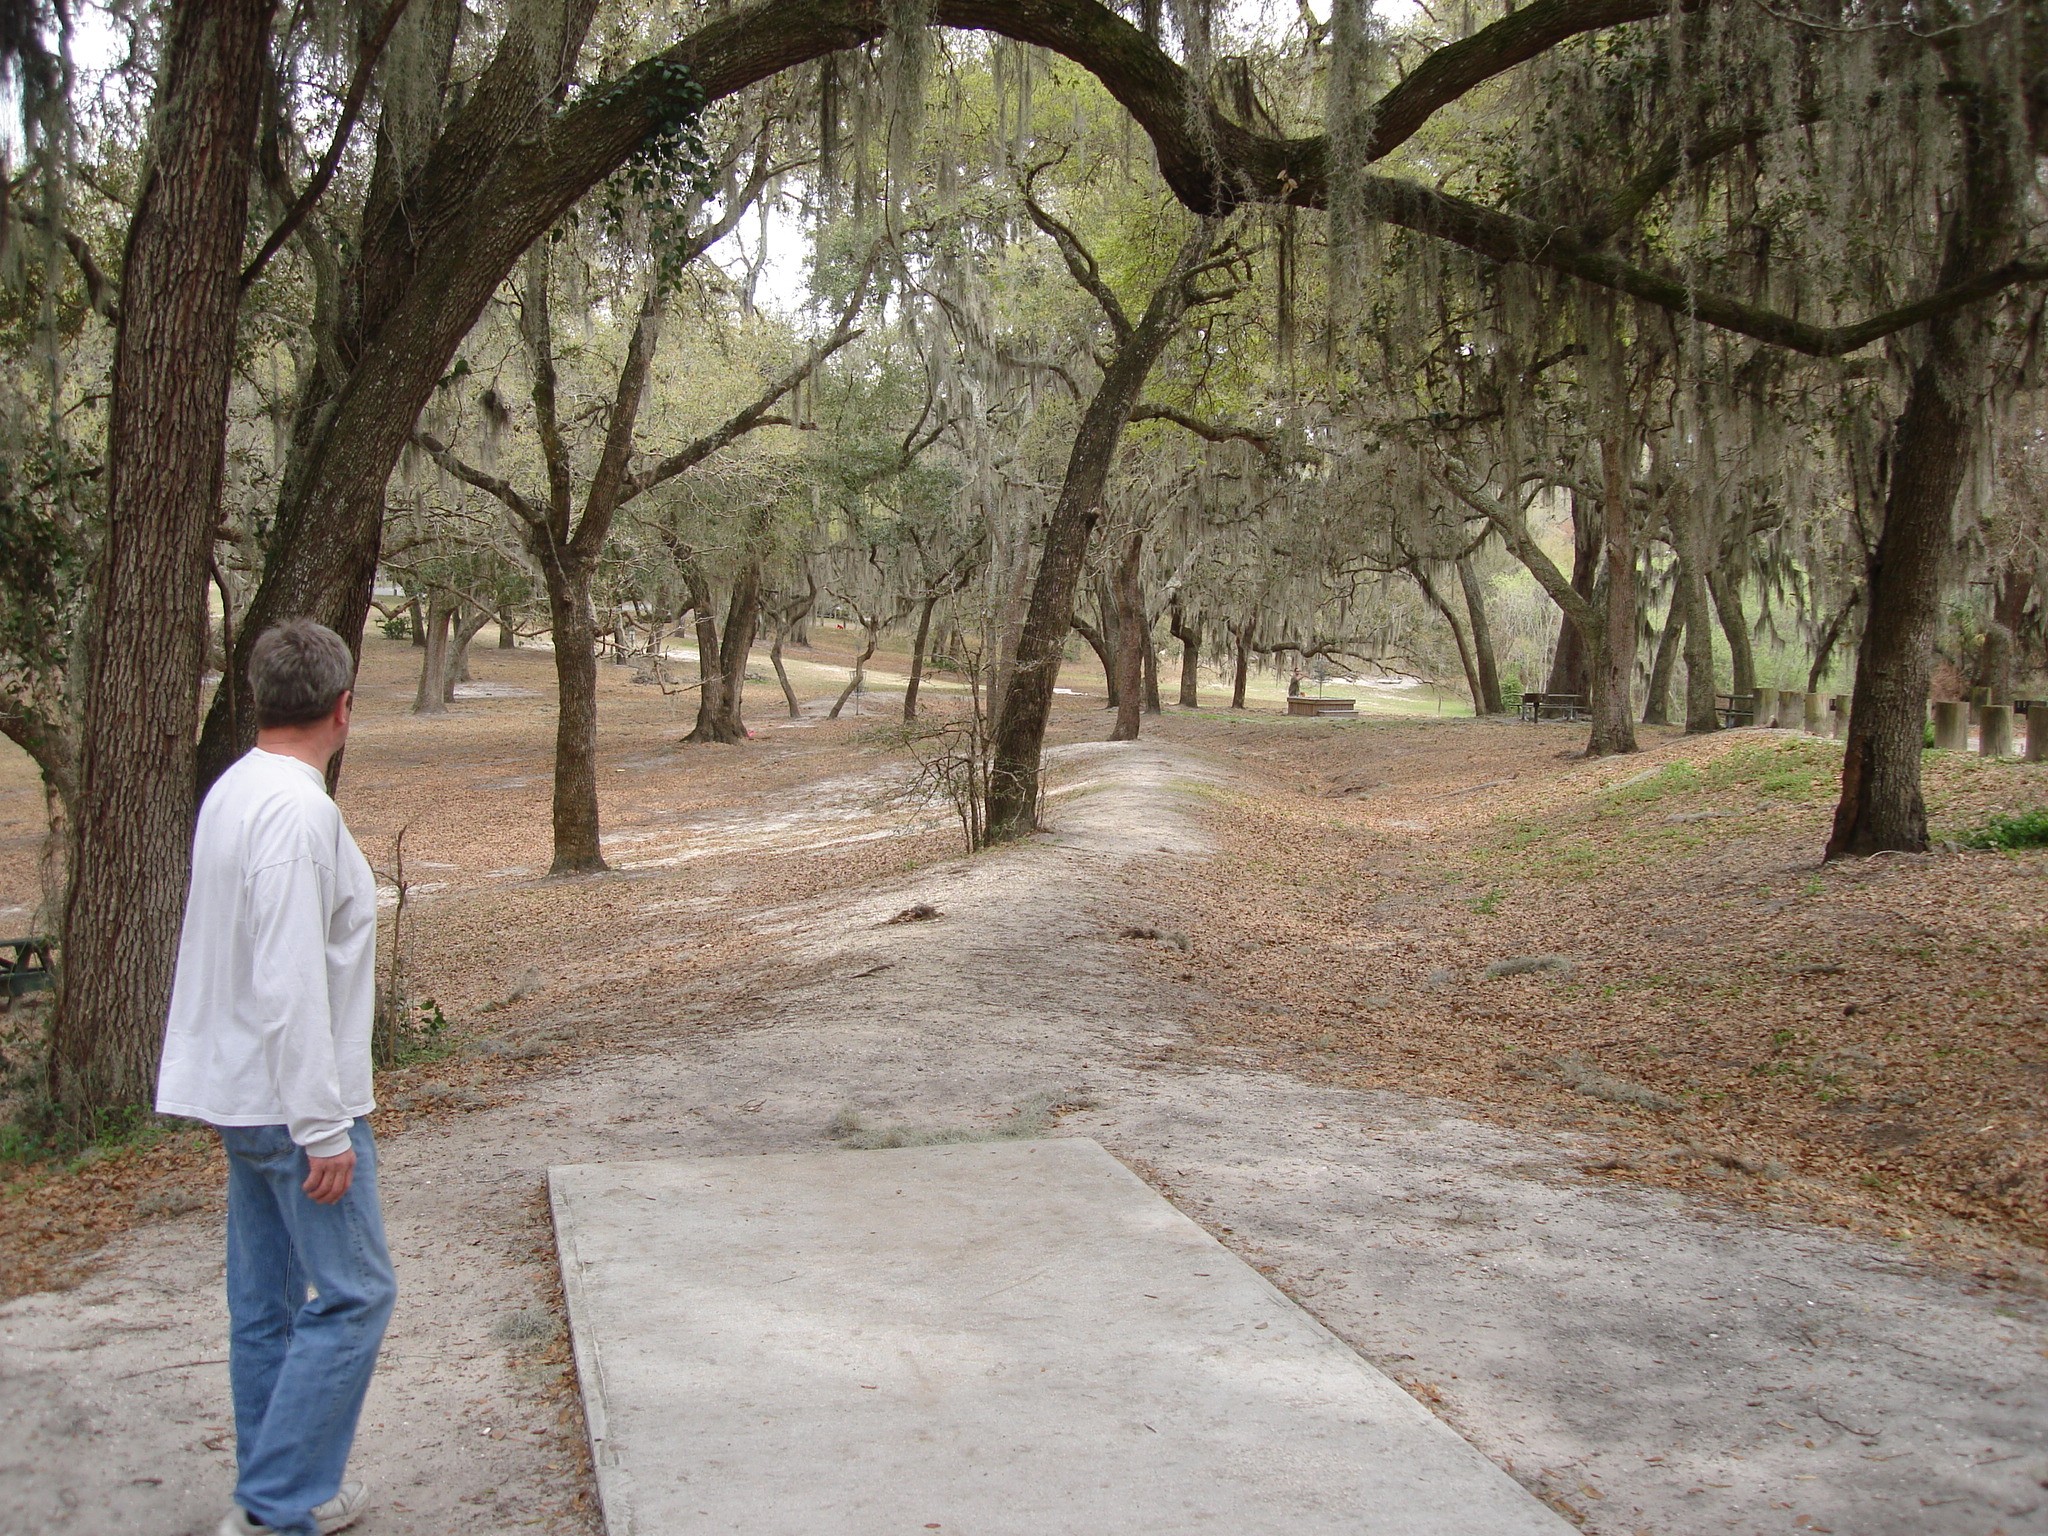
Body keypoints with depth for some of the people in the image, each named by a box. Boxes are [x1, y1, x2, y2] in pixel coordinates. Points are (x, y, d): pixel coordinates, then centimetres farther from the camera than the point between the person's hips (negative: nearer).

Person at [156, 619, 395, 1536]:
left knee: (267, 1303, 15)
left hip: (241, 1092, 10)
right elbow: (288, 985, -24)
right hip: (291, 1096, -10)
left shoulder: (233, 794, 8)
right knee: (351, 1295, -2)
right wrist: (323, 1127, -21)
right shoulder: (297, 810, -21)